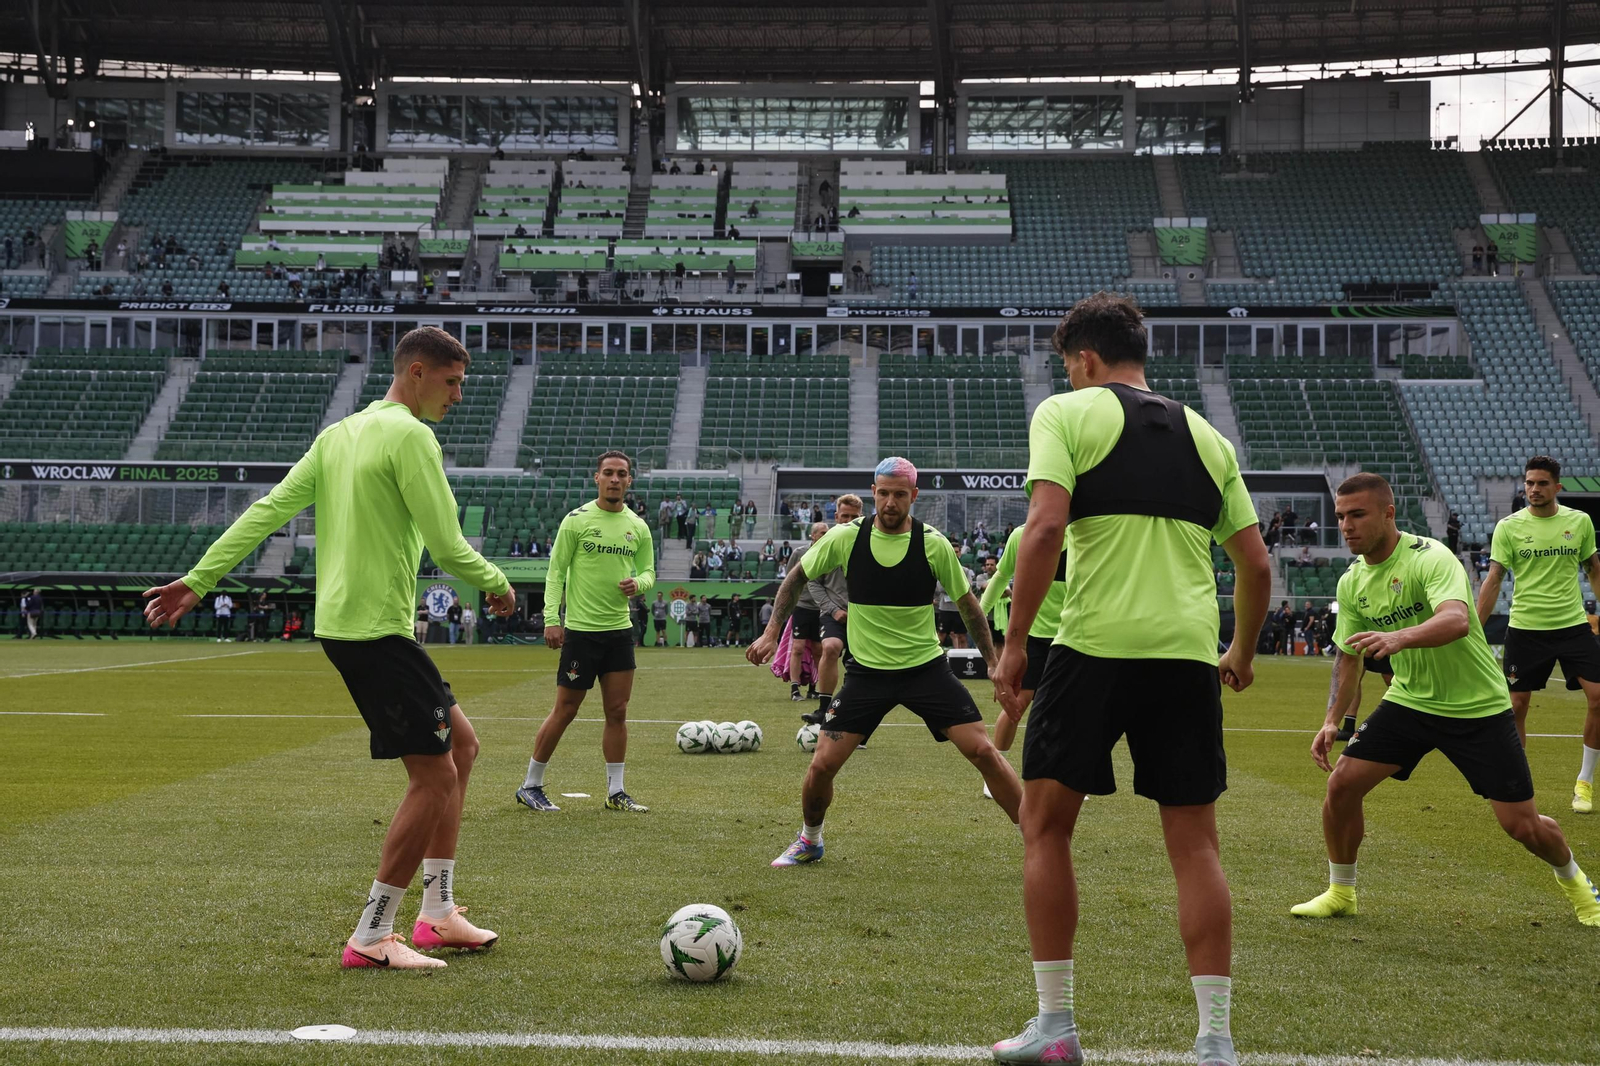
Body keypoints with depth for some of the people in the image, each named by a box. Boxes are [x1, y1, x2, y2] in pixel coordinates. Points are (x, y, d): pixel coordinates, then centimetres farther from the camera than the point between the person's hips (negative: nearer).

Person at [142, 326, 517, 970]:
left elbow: (268, 510, 10)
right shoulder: (410, 436, -13)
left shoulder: (339, 433, 14)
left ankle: (438, 915, 22)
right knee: (436, 776, -4)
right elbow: (447, 546, -16)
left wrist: (199, 579, 9)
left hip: (341, 622, 10)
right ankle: (371, 938, 3)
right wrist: (497, 584, 3)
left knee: (461, 745, 17)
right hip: (375, 628, -10)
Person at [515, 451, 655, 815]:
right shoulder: (576, 520, -5)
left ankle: (615, 792, 13)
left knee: (617, 712, 5)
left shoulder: (638, 526, 8)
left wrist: (637, 583, -9)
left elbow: (648, 572, 15)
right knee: (565, 711, -1)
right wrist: (551, 619, -13)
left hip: (619, 629, 5)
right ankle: (531, 786, 11)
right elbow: (555, 572, -5)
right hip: (580, 629, -5)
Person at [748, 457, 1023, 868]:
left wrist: (993, 661, 3)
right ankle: (809, 840, 23)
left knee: (983, 751, -10)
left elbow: (967, 602, 4)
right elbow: (798, 576, 8)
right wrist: (772, 633, 3)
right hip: (867, 671, 1)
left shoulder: (934, 544, -9)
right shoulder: (845, 538, -7)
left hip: (927, 668, -1)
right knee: (822, 764, -6)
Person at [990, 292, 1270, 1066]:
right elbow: (1257, 564, 16)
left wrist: (1015, 642, -7)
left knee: (1044, 824, 10)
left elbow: (1045, 527, -12)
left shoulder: (1067, 413, 3)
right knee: (1195, 845, 9)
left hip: (1094, 646, -4)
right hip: (1189, 654, 4)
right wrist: (1242, 653, 31)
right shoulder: (1205, 436, 17)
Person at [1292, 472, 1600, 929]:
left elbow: (1457, 620, -42)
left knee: (1522, 824, -3)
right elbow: (1348, 653, 12)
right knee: (1342, 785, -10)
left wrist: (1400, 637, -60)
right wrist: (1333, 719, 1)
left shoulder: (1430, 557, -23)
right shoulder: (1352, 582, -1)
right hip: (1409, 700, 5)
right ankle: (1340, 892, 11)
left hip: (1478, 707, -5)